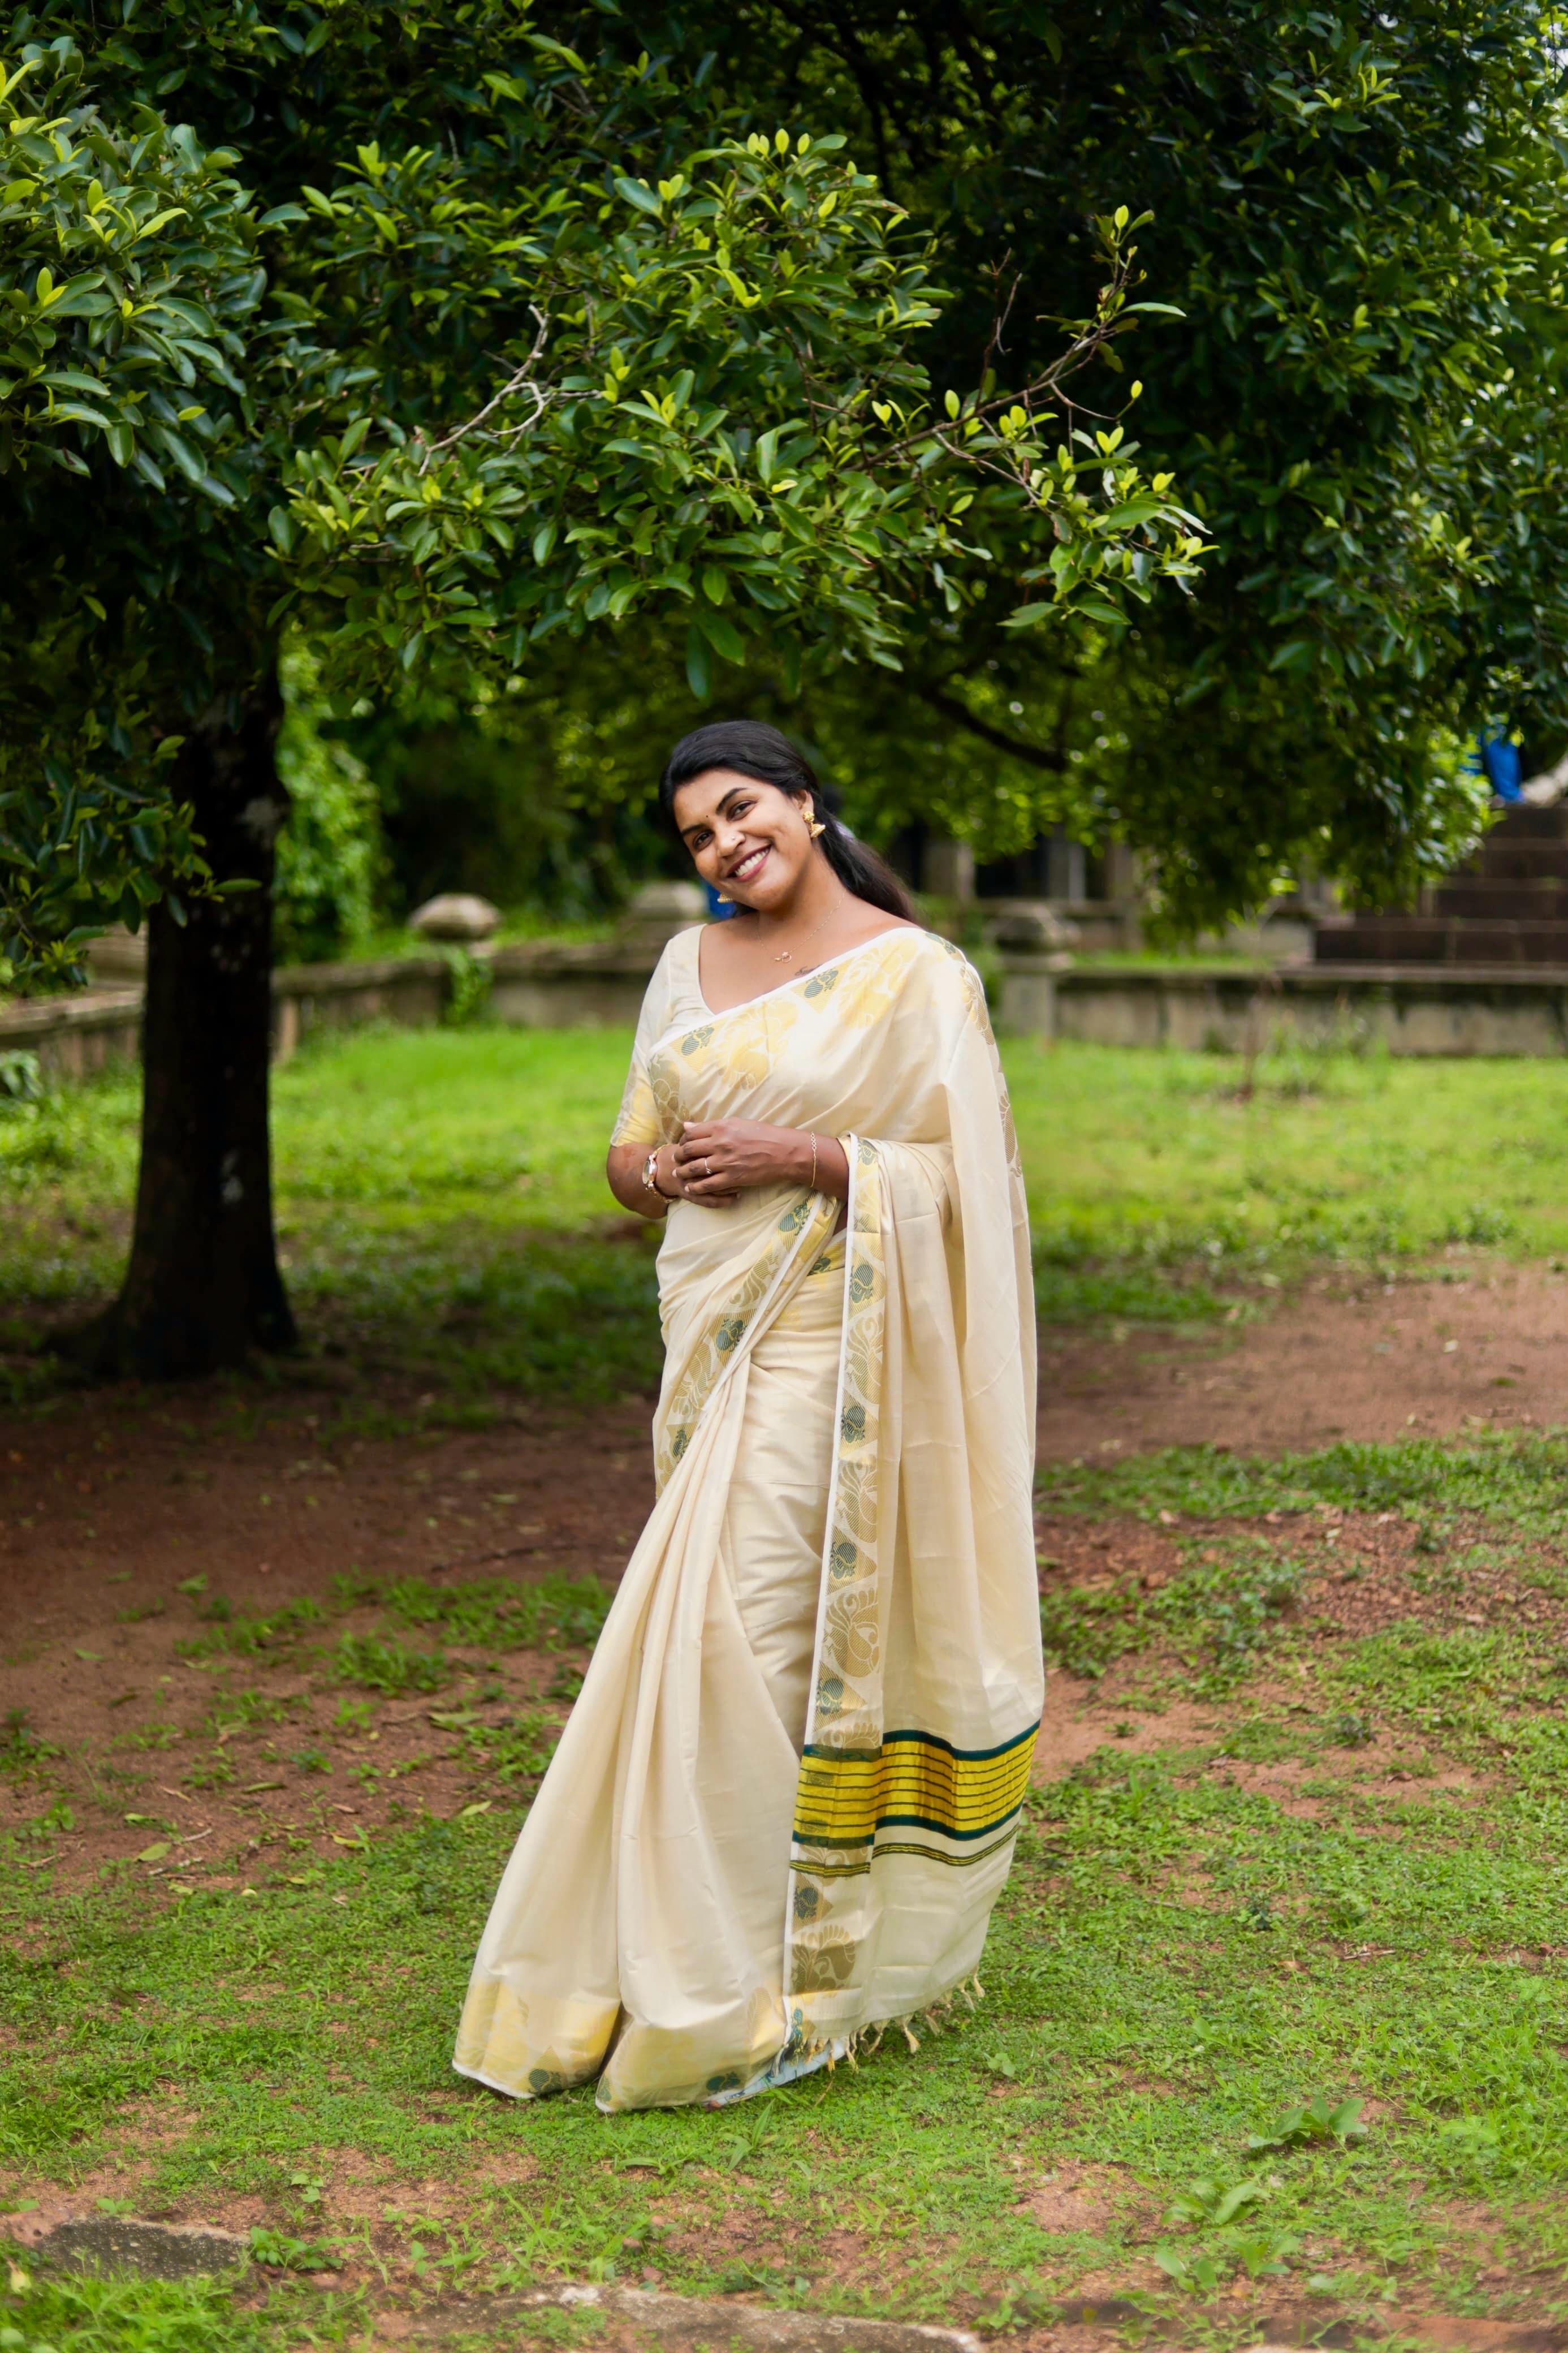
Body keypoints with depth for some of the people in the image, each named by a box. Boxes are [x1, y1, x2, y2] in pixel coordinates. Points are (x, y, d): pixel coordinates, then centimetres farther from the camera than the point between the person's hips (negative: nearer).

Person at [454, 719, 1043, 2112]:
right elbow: (628, 1155, 17)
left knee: (751, 1628, -11)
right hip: (712, 1335, 6)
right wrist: (662, 1171, -6)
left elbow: (965, 1177, -7)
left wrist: (804, 1157, -18)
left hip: (825, 1350, -6)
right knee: (781, 1631, 9)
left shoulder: (915, 975, -5)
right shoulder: (688, 968, 13)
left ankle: (741, 1984, -3)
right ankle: (828, 1936, 20)